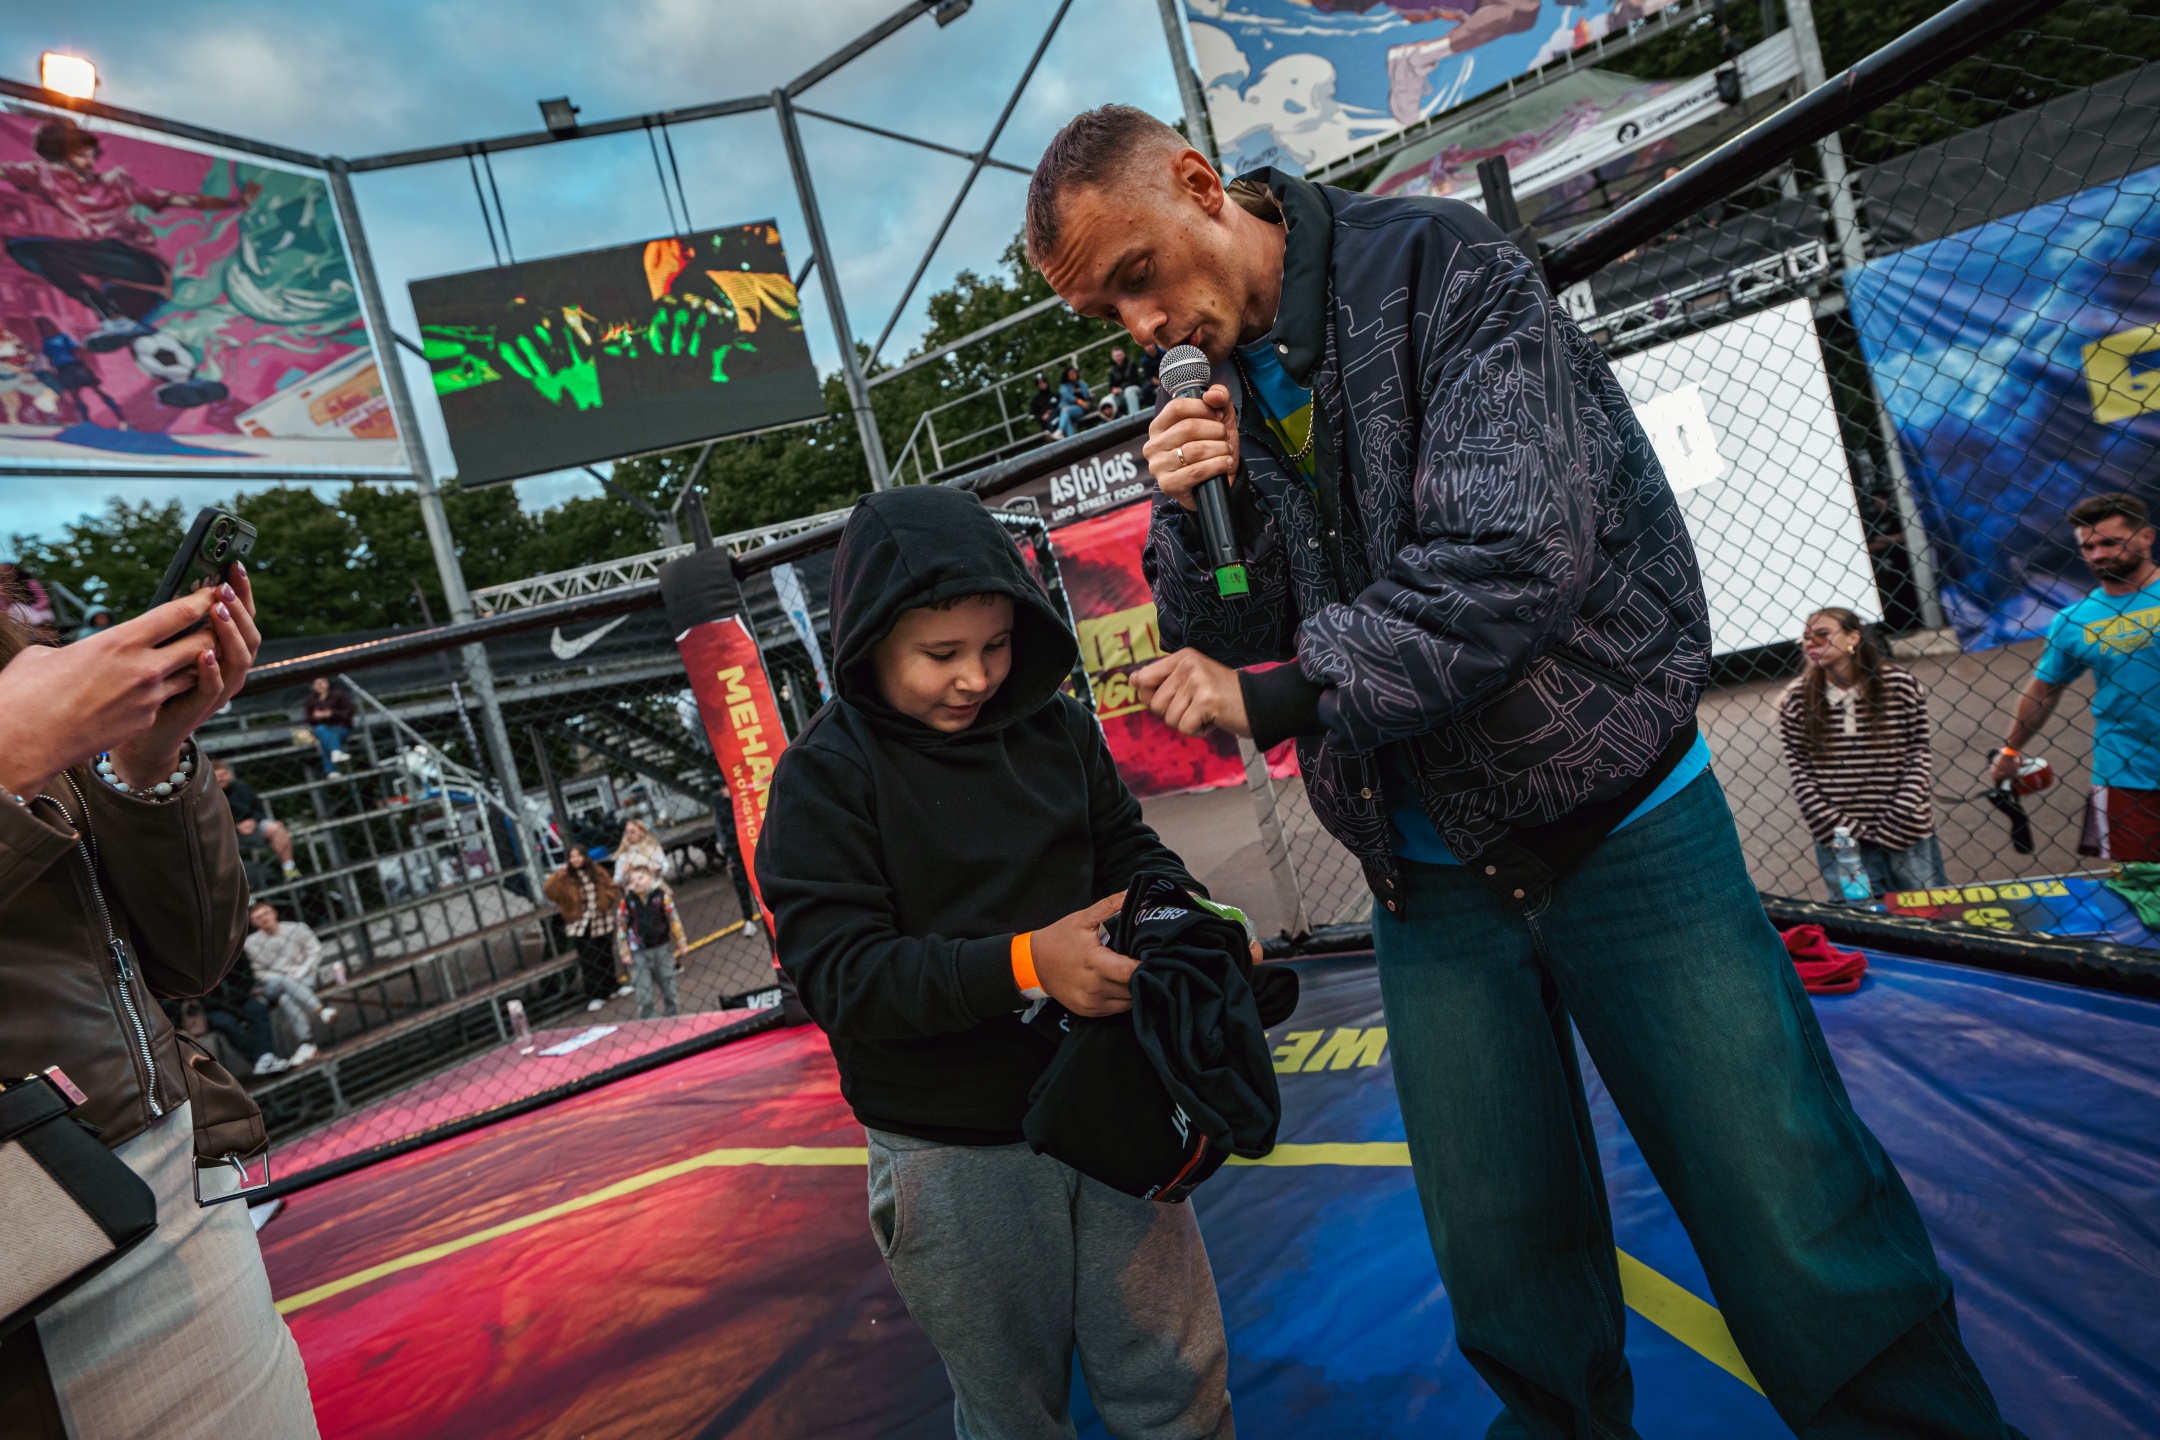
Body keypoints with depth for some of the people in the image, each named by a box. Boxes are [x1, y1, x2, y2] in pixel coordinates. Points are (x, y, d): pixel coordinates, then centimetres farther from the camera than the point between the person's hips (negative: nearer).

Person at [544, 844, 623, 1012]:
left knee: (605, 958, 14)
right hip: (580, 926, -3)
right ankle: (594, 996, 0)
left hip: (601, 924, 3)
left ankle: (609, 989, 29)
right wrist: (558, 876, -29)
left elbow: (611, 888, 13)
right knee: (588, 961, -4)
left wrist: (607, 901, -5)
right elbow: (549, 892, -18)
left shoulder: (598, 873, 4)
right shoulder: (565, 878, -4)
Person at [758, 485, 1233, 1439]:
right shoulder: (825, 775, -13)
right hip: (955, 1155, -3)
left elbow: (1127, 849, 10)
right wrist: (1023, 964, -32)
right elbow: (838, 971, -20)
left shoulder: (1055, 728, -2)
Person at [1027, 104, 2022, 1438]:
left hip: (1619, 827, -4)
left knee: (1813, 1263, -1)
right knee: (1509, 1267, 13)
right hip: (1432, 884, 5)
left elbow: (1519, 556, -23)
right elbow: (1216, 652, 7)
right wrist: (1192, 514, -12)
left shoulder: (1436, 266, -10)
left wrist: (1281, 696, -19)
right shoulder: (1213, 394, 6)